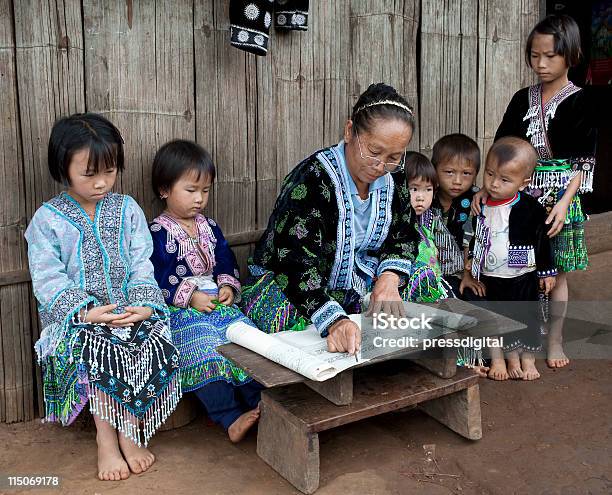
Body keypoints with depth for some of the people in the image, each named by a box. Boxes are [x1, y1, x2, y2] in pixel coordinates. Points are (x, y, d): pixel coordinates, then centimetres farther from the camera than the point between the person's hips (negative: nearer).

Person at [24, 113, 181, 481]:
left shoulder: (128, 210, 7)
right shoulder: (48, 219, -1)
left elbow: (142, 266, 2)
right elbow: (49, 279, -7)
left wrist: (144, 304, -16)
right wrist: (86, 312, -21)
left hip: (129, 311, 2)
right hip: (76, 318, -2)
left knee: (155, 347, -25)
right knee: (98, 354, -31)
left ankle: (128, 433, -7)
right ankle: (107, 439, -12)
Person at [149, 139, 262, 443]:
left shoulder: (209, 227, 15)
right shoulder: (158, 233, -5)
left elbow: (226, 264, 19)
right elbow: (155, 281, -11)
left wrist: (228, 286, -2)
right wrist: (189, 297, -18)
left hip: (217, 302, 6)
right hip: (179, 311, -6)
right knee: (204, 349, -29)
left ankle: (260, 401, -11)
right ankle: (230, 417, -25)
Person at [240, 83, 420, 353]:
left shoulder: (393, 178, -3)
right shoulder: (311, 181, -26)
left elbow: (402, 236, 6)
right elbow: (296, 262, -34)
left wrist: (389, 278, -17)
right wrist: (334, 321, -49)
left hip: (355, 289, 7)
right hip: (285, 284, -7)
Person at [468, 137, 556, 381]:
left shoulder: (530, 209, -15)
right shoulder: (481, 204, -4)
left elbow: (542, 241, -6)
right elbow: (474, 238, 10)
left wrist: (546, 272, -2)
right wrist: (471, 266, 13)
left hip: (522, 278, -3)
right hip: (490, 278, 4)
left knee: (526, 318, 10)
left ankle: (528, 360, 28)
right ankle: (510, 359, 29)